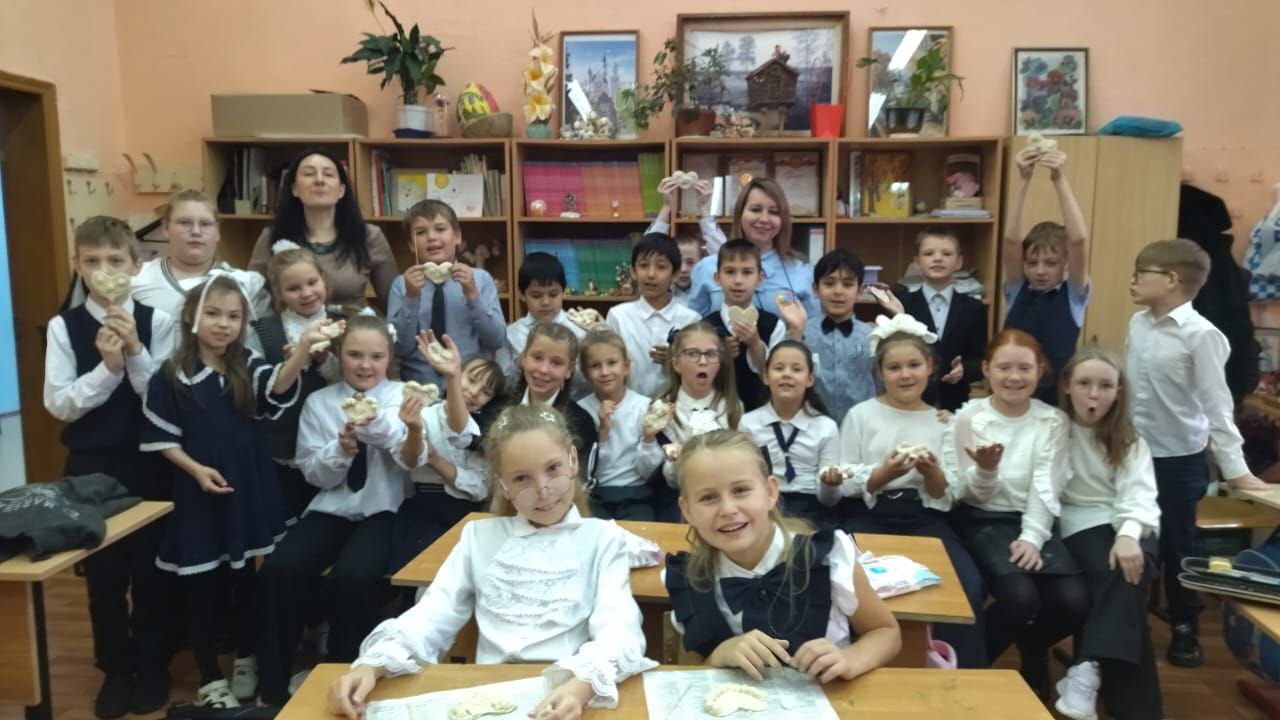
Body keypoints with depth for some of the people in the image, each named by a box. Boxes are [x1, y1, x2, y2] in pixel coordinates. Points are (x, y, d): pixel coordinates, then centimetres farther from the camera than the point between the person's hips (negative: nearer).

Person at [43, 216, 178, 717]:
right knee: (103, 573, 11)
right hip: (90, 467, 1)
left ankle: (153, 667, 27)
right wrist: (107, 366, -20)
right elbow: (59, 405, -8)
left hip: (148, 463, -1)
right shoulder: (64, 326, -3)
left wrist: (135, 352, -22)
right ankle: (116, 670, 29)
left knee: (151, 568, 9)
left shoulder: (156, 322, -6)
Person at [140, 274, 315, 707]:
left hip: (248, 488, 2)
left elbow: (279, 387, -21)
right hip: (199, 492, -2)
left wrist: (304, 347, -39)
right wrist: (196, 470, -16)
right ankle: (211, 680, 22)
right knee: (202, 587, 6)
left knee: (246, 579, 15)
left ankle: (246, 664, 33)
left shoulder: (247, 367, -1)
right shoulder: (170, 377, -6)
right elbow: (161, 438, -1)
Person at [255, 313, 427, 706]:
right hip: (330, 511, 3)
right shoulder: (319, 402, 6)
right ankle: (273, 690, -4)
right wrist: (342, 449, -17)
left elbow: (411, 462, -16)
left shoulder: (401, 396, -1)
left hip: (381, 513, -3)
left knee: (352, 577, -30)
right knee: (278, 572, -22)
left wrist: (414, 428, -39)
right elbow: (313, 473, 5)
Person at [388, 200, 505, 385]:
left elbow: (497, 341, -2)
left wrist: (473, 295, -12)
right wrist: (411, 299, -12)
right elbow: (399, 349, -2)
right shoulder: (401, 284, 4)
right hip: (419, 386, 0)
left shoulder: (481, 278, 2)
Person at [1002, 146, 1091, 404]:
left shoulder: (1073, 295, -1)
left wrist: (1060, 180, -23)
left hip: (1058, 399, -1)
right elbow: (1011, 240, -12)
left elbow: (1079, 240, -17)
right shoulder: (1017, 291, 3)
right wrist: (1024, 181, -21)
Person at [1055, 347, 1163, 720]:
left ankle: (1088, 668, -40)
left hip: (1129, 525, 2)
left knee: (1131, 568, -32)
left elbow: (1139, 496, -5)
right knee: (1112, 576, -31)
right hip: (1081, 525, -2)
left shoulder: (1129, 441, 11)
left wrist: (1129, 534, -26)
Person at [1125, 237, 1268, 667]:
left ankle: (1185, 632, 29)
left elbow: (1217, 404, -17)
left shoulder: (1200, 334, -18)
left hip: (1178, 459, -6)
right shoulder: (1138, 323, 1)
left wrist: (1235, 469, -16)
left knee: (1177, 548, 9)